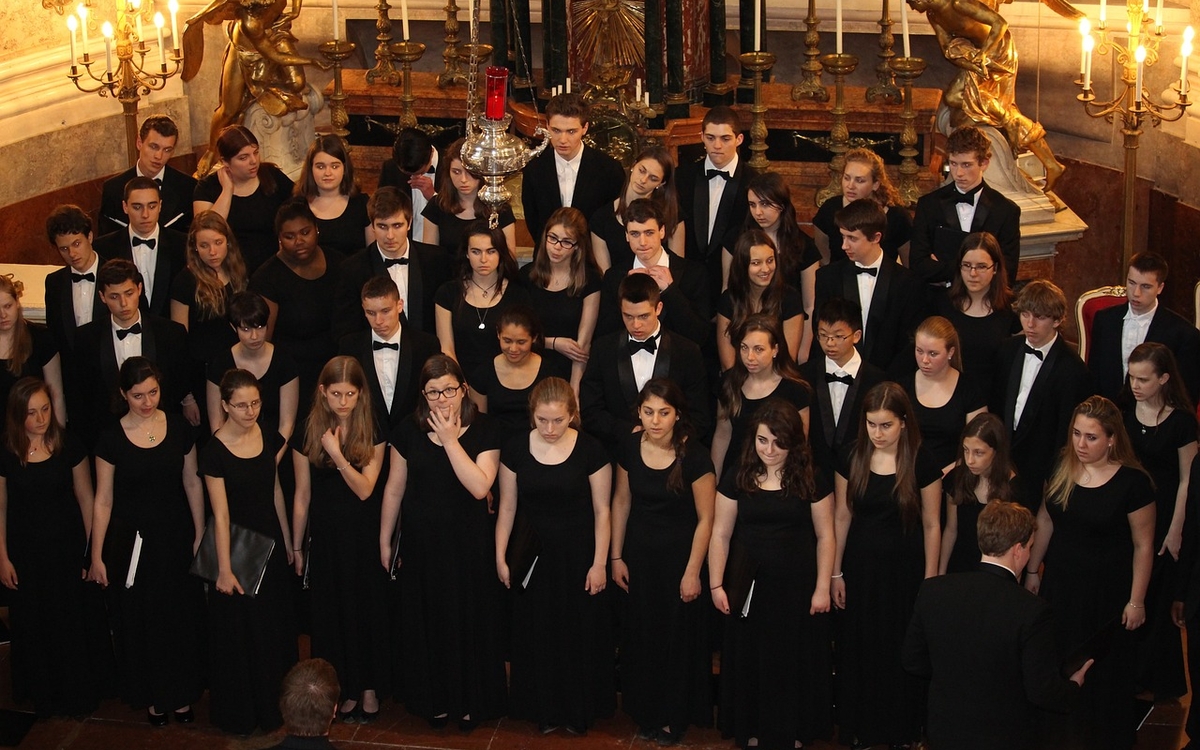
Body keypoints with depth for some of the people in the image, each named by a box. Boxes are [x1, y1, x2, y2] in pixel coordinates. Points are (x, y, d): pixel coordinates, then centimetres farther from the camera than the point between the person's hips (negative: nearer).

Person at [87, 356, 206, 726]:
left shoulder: (178, 428, -4)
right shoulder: (112, 438, -9)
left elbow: (192, 484, 3)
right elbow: (103, 501, -5)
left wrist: (200, 534, 3)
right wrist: (96, 557, -4)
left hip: (176, 537, 1)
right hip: (131, 540, -1)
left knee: (180, 618, 10)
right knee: (140, 621, 9)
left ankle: (182, 695, 28)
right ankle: (152, 697, 27)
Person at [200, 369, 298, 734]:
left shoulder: (269, 437, -3)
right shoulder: (214, 450, -18)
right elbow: (221, 515, -18)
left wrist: (288, 542, 10)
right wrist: (224, 569, -16)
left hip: (271, 543, 5)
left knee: (275, 625, 16)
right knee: (237, 631, 7)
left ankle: (272, 703, 34)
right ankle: (239, 713, 25)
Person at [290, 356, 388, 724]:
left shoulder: (372, 432, -6)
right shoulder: (308, 434, -5)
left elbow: (365, 489, -12)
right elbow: (302, 495, 1)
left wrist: (337, 455, -25)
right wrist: (297, 546, 6)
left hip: (364, 534, 0)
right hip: (325, 535, 1)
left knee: (368, 609, 8)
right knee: (332, 613, 8)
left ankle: (370, 687, 22)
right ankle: (346, 689, 21)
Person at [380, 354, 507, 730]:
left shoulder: (484, 430, -9)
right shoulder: (408, 431, -4)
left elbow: (480, 487, -21)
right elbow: (395, 488, 4)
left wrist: (450, 440, -21)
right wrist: (385, 540, 9)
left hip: (468, 543, -2)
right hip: (421, 543, 2)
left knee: (468, 621, 8)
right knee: (426, 621, 12)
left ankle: (470, 701, 26)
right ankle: (434, 700, 30)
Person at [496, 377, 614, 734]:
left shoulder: (590, 450, -12)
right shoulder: (516, 449, -5)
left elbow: (601, 510, -7)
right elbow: (507, 507, 3)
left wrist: (599, 563, -7)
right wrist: (500, 557, 3)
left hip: (577, 556, -2)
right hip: (533, 557, 2)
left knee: (578, 634, 9)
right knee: (536, 634, 11)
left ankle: (579, 709, 28)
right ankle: (544, 708, 30)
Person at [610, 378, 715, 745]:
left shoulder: (693, 456, -20)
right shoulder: (629, 446, -7)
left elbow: (705, 519, -14)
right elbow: (622, 500, 4)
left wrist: (693, 572, -12)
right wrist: (616, 556, 6)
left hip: (679, 556, -4)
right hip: (639, 553, 4)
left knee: (677, 637, 8)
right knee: (640, 633, 13)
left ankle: (675, 716, 27)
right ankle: (646, 712, 31)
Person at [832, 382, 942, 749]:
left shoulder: (922, 463, -12)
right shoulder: (852, 458, -5)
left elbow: (931, 525, -5)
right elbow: (842, 517, 3)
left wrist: (930, 580, -4)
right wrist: (836, 573, 5)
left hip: (904, 570, -2)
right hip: (861, 567, 2)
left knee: (901, 650, 7)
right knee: (860, 649, 10)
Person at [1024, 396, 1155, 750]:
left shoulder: (1133, 482, -18)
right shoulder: (1062, 469, -3)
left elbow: (1143, 545, -13)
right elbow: (1045, 521, 9)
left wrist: (1136, 600, -10)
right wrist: (1032, 570, 13)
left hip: (1106, 590, -4)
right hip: (1059, 584, 4)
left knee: (1101, 668, 10)